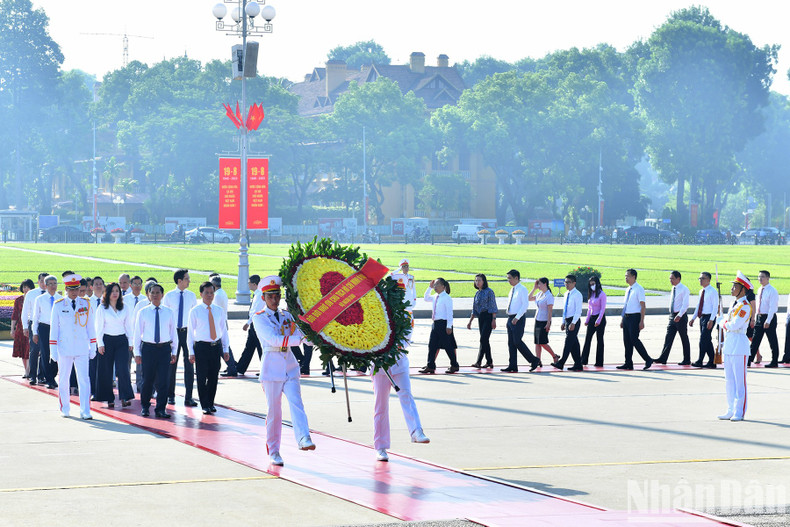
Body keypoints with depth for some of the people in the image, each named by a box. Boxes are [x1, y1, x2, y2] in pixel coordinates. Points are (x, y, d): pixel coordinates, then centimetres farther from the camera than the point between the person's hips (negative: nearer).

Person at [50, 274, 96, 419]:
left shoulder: (86, 304, 5)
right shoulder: (58, 305, 0)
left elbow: (90, 326, 10)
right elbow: (54, 327, 3)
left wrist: (93, 347, 7)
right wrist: (53, 349, -1)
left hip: (82, 349, 0)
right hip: (64, 348, 0)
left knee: (84, 380, -6)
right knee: (64, 380, 8)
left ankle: (85, 411, -5)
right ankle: (65, 409, 22)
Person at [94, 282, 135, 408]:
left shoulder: (125, 307, 7)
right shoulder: (102, 308, 1)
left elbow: (128, 325, 11)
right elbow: (99, 327, 1)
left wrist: (130, 342, 7)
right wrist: (100, 344, -5)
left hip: (121, 341, 1)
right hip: (107, 340, -1)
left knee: (123, 369, -11)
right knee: (107, 370, 1)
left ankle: (125, 397, -14)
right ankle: (109, 399, 9)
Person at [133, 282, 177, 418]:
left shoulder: (169, 312, 5)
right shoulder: (143, 312, 2)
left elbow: (173, 333, 10)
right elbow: (137, 333, 4)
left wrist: (174, 352, 7)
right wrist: (137, 353, 1)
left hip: (164, 348, 1)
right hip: (148, 348, -1)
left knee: (163, 380, -3)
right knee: (147, 379, 4)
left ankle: (161, 409, 5)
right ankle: (145, 407, 21)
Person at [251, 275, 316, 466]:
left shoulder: (286, 316, 14)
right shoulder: (259, 318, -2)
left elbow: (302, 335, 8)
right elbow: (274, 340, -16)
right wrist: (299, 338, -24)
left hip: (290, 366, 3)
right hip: (272, 368, -3)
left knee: (296, 402, -17)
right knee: (274, 411, 1)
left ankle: (303, 439, -35)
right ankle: (273, 452, 11)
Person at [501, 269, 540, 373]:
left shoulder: (522, 289, -11)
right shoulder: (512, 290, 15)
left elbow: (525, 304, -19)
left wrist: (517, 317, -24)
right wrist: (510, 319, 15)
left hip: (519, 319, -9)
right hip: (511, 318, 9)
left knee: (517, 342, -12)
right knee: (511, 343, 6)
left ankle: (534, 360, 0)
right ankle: (512, 366, 8)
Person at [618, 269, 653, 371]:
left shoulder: (639, 289, -10)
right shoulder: (628, 290, 15)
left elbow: (642, 306, -13)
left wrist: (642, 321, -19)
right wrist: (622, 319, 19)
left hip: (635, 317, -8)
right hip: (626, 317, 8)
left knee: (634, 340, -12)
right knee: (627, 341, 7)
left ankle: (648, 360, 0)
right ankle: (628, 363, 12)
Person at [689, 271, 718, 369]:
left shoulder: (713, 291, -10)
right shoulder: (701, 291, 16)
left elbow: (715, 307, -14)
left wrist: (711, 320, -21)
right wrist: (693, 318, 17)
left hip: (708, 317, -9)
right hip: (702, 317, 9)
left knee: (704, 340, -10)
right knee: (707, 341, 10)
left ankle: (700, 362, -9)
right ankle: (711, 362, 14)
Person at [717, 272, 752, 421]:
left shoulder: (745, 306, -14)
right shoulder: (734, 304, 15)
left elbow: (734, 325, -20)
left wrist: (724, 323, -3)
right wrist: (726, 322, 0)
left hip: (739, 345, -9)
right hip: (729, 343, 9)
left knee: (739, 380, -5)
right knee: (729, 379, 11)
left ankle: (740, 412, -1)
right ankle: (731, 410, 17)